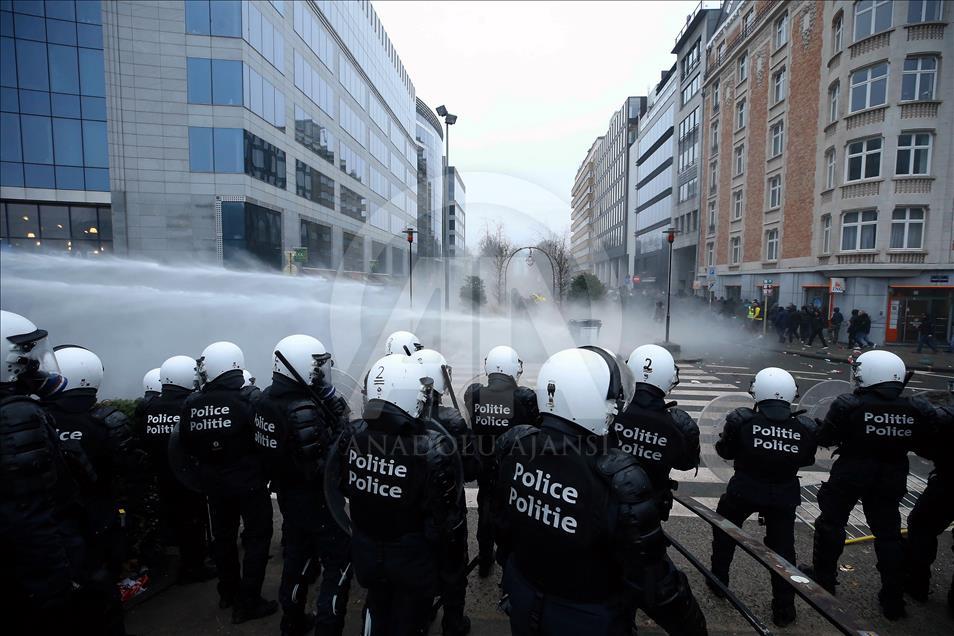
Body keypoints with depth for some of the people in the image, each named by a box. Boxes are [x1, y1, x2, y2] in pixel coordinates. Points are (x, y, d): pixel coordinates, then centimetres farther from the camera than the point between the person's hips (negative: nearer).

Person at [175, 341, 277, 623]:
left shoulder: (191, 404, -7)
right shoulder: (248, 399, -22)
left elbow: (182, 447, 3)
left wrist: (201, 478, 17)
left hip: (214, 485, 5)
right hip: (248, 483, -5)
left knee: (223, 537, 22)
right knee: (256, 539, 9)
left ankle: (228, 593, 39)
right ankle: (247, 603, 14)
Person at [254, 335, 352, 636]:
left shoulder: (266, 399, -2)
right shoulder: (303, 410, -29)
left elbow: (276, 450, 5)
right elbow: (321, 464, -31)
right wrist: (341, 419, -26)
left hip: (287, 494, 9)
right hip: (315, 500, -9)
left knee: (297, 557, 26)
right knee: (338, 564, 7)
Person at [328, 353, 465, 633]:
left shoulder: (352, 434, -17)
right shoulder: (435, 446, -30)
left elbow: (335, 487, -3)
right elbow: (446, 515, -23)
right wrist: (444, 548, -3)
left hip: (366, 551, 4)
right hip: (413, 557, -4)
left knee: (377, 613, 31)